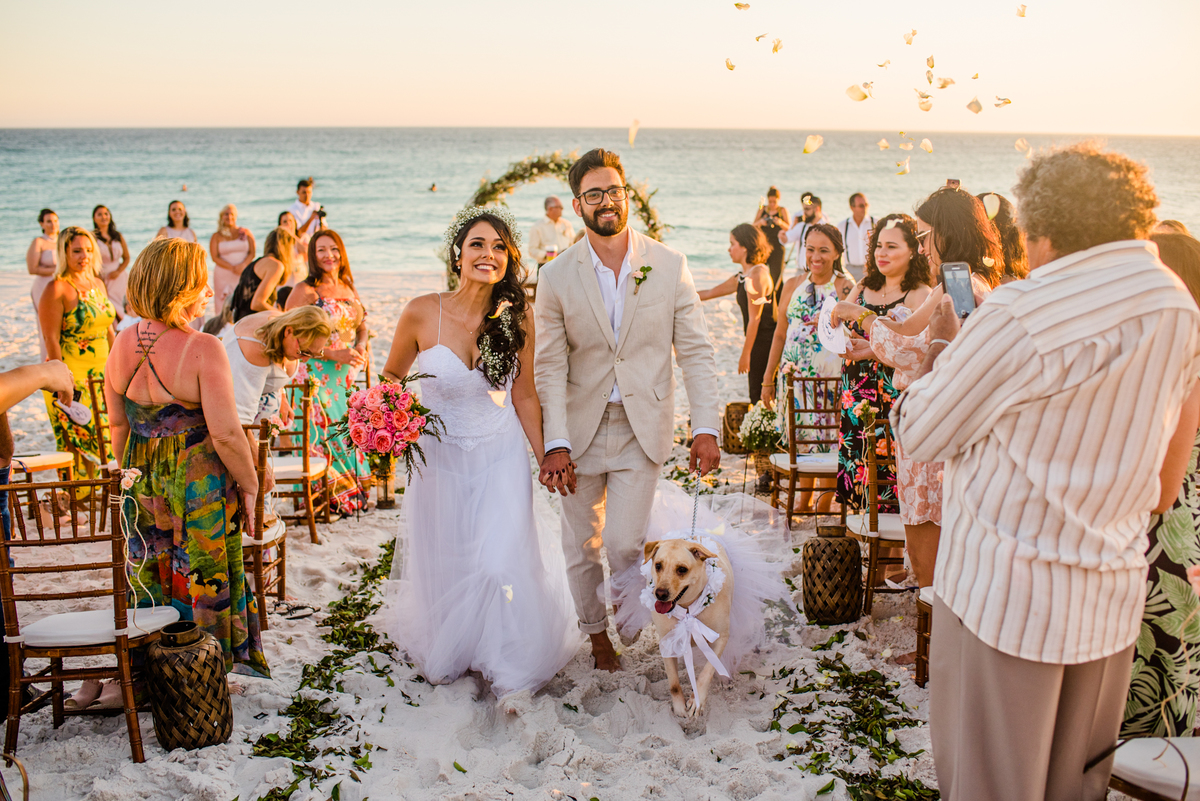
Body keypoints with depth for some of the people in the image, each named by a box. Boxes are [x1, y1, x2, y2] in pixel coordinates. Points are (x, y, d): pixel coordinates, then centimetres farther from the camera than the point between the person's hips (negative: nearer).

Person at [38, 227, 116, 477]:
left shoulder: (97, 284, 12)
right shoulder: (57, 289, -10)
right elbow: (50, 339, -14)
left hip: (101, 376, 7)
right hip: (71, 377, -7)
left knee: (102, 442, 8)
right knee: (77, 445, -4)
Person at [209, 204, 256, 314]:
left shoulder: (246, 233, 12)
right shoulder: (216, 237, 9)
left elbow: (252, 252, 5)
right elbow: (215, 257, 0)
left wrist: (243, 265, -13)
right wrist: (232, 268, -14)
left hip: (244, 274, 0)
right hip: (224, 275, 0)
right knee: (224, 308, -7)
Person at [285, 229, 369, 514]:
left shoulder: (348, 288, 12)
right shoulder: (305, 291, -8)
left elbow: (363, 326, 18)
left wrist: (360, 347, -5)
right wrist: (335, 354, -18)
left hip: (348, 376, 6)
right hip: (318, 376, -6)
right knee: (326, 432, -6)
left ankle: (353, 490, 18)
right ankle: (333, 495, 5)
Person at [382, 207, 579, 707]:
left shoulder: (517, 317, -11)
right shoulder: (422, 313, -15)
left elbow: (524, 394, 0)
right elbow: (392, 376, 2)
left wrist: (544, 457, 3)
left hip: (502, 455, 0)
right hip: (440, 455, 0)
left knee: (503, 562, -7)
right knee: (445, 562, 14)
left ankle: (512, 673, 15)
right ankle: (446, 655, 44)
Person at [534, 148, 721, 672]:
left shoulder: (669, 265, -2)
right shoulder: (557, 276, -2)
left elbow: (696, 351, 0)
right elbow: (550, 367, -4)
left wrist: (706, 428, -8)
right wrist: (555, 445, -12)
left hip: (642, 429, -1)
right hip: (580, 428, 1)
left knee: (624, 544, -8)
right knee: (581, 545, 11)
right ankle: (595, 632, 34)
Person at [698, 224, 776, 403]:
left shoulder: (757, 275, -15)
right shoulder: (741, 277, 14)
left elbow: (754, 319, -16)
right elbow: (710, 293, 24)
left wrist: (745, 353, -13)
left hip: (766, 343, -9)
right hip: (759, 343, 9)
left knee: (760, 397, -5)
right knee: (757, 397, 11)